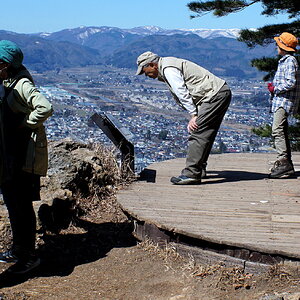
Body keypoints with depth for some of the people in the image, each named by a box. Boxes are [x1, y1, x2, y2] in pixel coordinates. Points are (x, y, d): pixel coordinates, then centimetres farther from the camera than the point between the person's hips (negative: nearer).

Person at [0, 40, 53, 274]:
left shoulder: (22, 85, -17)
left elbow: (45, 108, -31)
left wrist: (25, 125, -19)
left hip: (25, 156, -10)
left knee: (22, 206, -3)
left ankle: (29, 256, 9)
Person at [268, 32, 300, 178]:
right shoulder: (284, 61, 21)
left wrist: (275, 89, -11)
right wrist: (274, 86, 12)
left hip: (285, 101, -11)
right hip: (280, 101, 11)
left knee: (277, 130, -21)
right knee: (282, 132, 11)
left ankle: (283, 162, -26)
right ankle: (287, 166, 16)